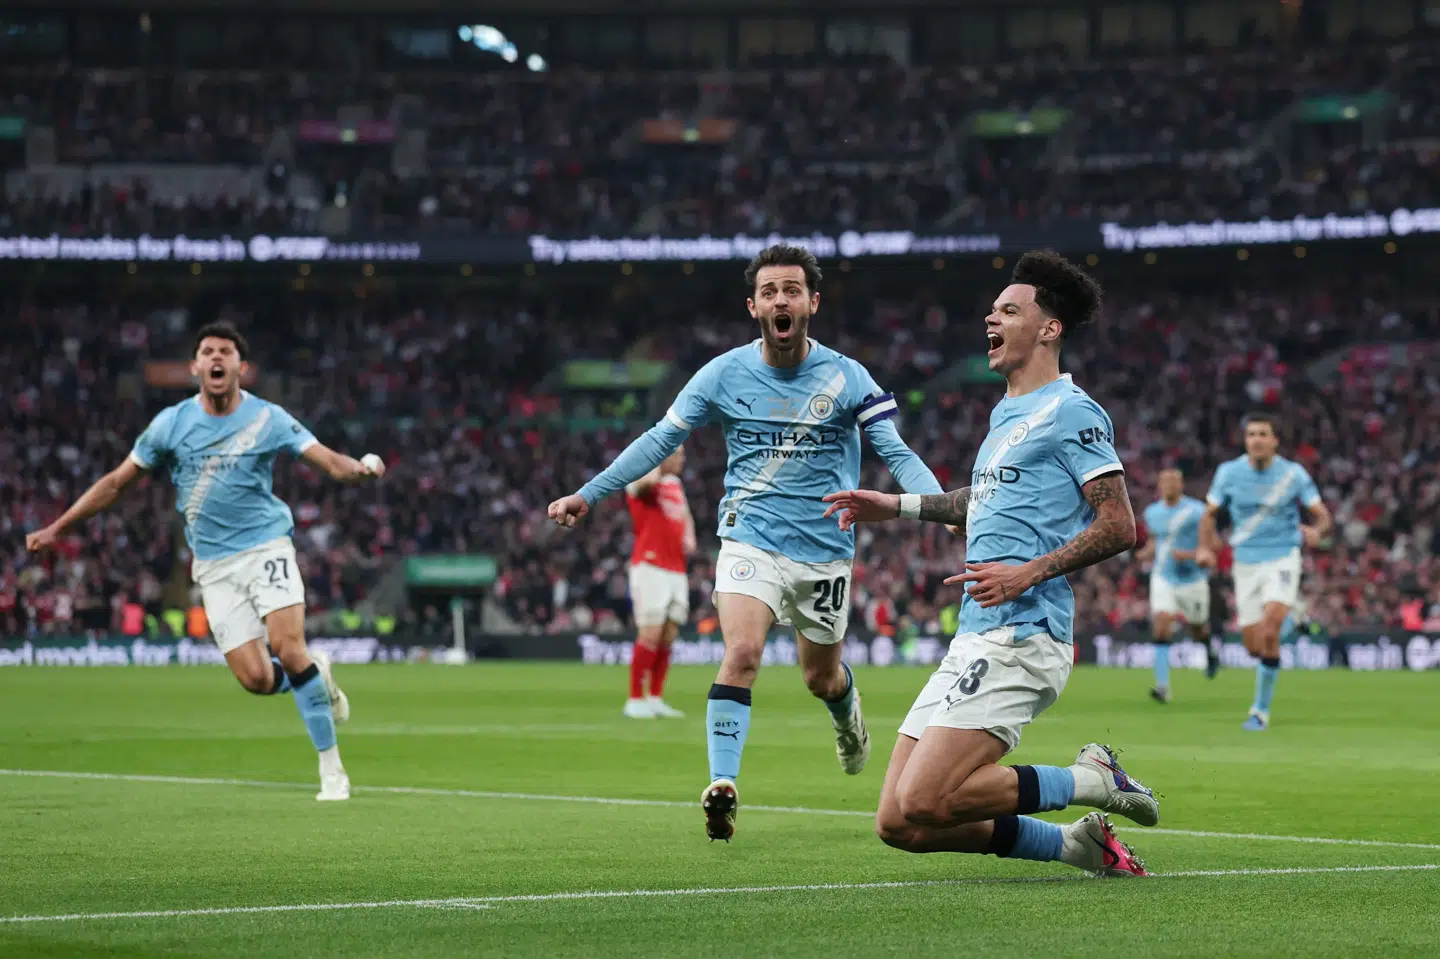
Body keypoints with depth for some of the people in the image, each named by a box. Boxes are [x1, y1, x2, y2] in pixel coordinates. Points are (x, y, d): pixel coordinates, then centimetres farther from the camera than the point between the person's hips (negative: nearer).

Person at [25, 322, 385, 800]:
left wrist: (357, 468, -35)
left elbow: (328, 460, -12)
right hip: (213, 564, 2)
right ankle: (316, 675, 25)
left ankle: (331, 766, -10)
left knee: (288, 650, -22)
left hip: (265, 547, -2)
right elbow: (117, 481, 9)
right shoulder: (172, 423, 1)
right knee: (257, 679, -11)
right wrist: (56, 528, 7)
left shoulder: (267, 419, -4)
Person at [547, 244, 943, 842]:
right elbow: (661, 440, 5)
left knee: (821, 678, 14)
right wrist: (588, 495, 2)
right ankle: (722, 785, -29)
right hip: (750, 540, -1)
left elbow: (896, 455, -6)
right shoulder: (724, 374, -3)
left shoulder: (846, 378, -6)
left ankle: (848, 713, 52)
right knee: (742, 652, -24)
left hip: (825, 550, 1)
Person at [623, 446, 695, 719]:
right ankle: (635, 701, -6)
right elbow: (646, 481, -34)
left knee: (668, 637, 6)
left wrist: (689, 538, 14)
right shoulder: (642, 479, -7)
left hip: (676, 570, 8)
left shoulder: (676, 484, 18)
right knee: (651, 634, -11)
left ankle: (656, 699, 11)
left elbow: (685, 516, 31)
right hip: (650, 566, -8)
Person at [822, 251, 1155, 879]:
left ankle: (1091, 780, -4)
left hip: (1020, 638, -9)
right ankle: (1079, 843, 9)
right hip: (974, 640, 9)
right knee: (898, 826, 0)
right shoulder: (1007, 413, 22)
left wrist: (1032, 572, -21)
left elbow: (1118, 526, -12)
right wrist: (897, 506, 35)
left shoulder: (1071, 411, -6)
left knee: (921, 805, -21)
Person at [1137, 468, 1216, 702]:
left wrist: (1190, 555, -26)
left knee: (1198, 630, 15)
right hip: (1162, 579, 2)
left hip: (1191, 579, -2)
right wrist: (1148, 552, 0)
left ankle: (1211, 654, 52)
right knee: (1161, 628, -16)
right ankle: (1163, 685, -20)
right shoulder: (1151, 513, 4)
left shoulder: (1196, 511, -11)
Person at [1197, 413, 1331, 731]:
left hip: (1283, 559, -3)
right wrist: (1205, 546, -9)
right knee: (1254, 646, 2)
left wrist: (1316, 531, -24)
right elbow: (1209, 514, 9)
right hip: (1245, 564, 3)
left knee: (1269, 634, -23)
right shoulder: (1228, 472, -1)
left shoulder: (1294, 474, -5)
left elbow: (1322, 516, -1)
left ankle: (1261, 710, -12)